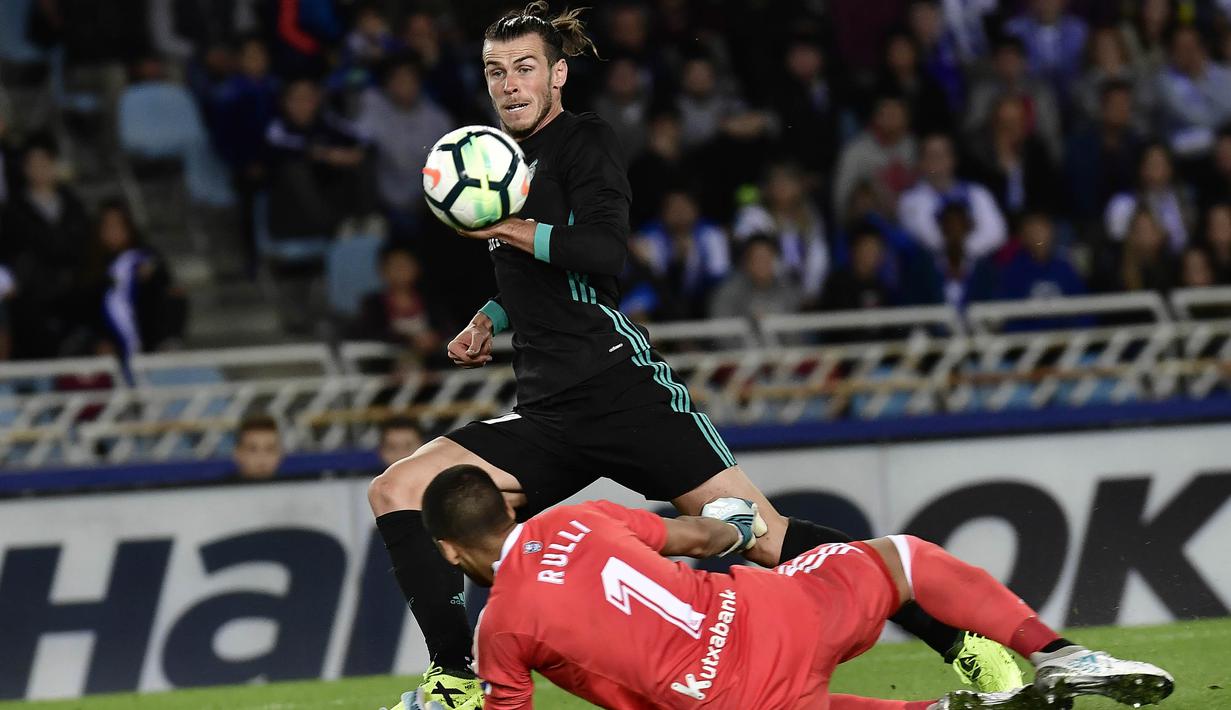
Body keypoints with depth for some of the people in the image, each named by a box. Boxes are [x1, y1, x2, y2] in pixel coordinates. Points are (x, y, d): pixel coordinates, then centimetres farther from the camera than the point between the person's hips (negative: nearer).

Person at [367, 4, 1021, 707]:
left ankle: (962, 639, -12)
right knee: (396, 491, -6)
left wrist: (515, 231, -14)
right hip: (547, 416, 7)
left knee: (763, 534, -15)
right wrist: (491, 320, 25)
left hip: (620, 383, -7)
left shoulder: (585, 141, 0)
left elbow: (606, 253, -16)